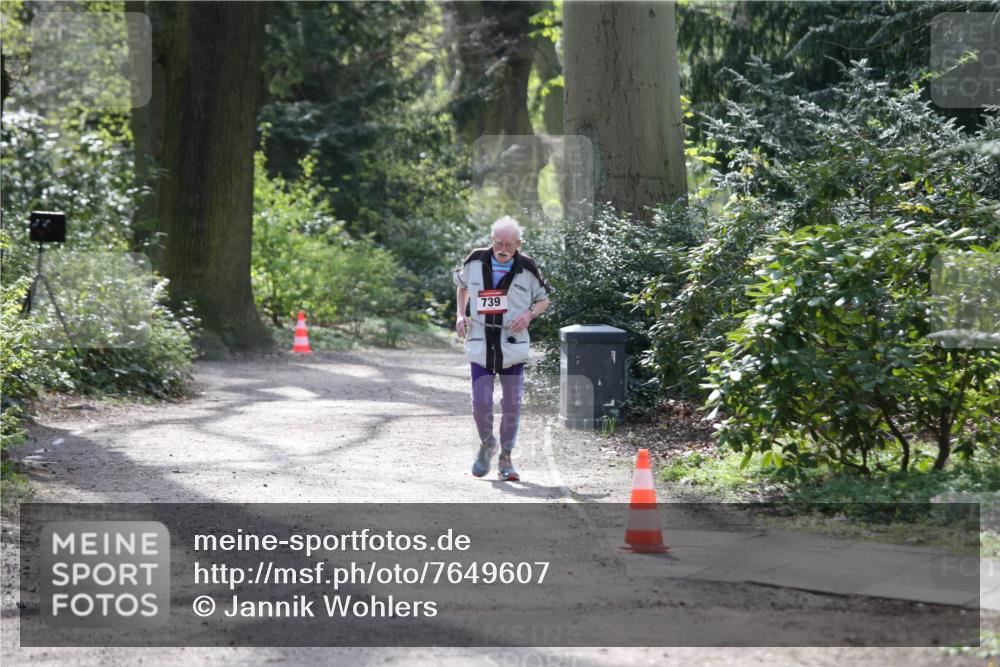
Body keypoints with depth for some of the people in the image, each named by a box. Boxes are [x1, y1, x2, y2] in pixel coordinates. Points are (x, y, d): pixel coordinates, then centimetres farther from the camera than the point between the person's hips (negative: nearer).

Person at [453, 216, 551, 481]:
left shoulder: (526, 268, -3)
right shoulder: (476, 261, -1)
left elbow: (544, 299, 10)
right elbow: (461, 285, 20)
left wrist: (529, 313, -11)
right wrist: (461, 315, 6)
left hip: (513, 345, 0)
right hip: (480, 344, 0)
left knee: (512, 404, 3)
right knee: (481, 403, -7)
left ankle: (505, 457, 18)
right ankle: (487, 444, 22)